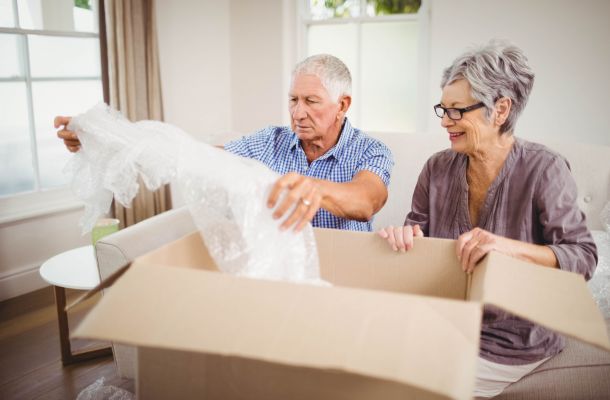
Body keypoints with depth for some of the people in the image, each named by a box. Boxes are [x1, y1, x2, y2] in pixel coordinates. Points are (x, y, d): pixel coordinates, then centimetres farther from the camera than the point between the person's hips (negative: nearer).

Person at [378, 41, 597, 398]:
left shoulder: (545, 170, -13)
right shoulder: (438, 168, 1)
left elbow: (583, 256, -16)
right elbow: (418, 232, 8)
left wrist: (509, 246, -33)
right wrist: (403, 235, -17)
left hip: (513, 342, -4)